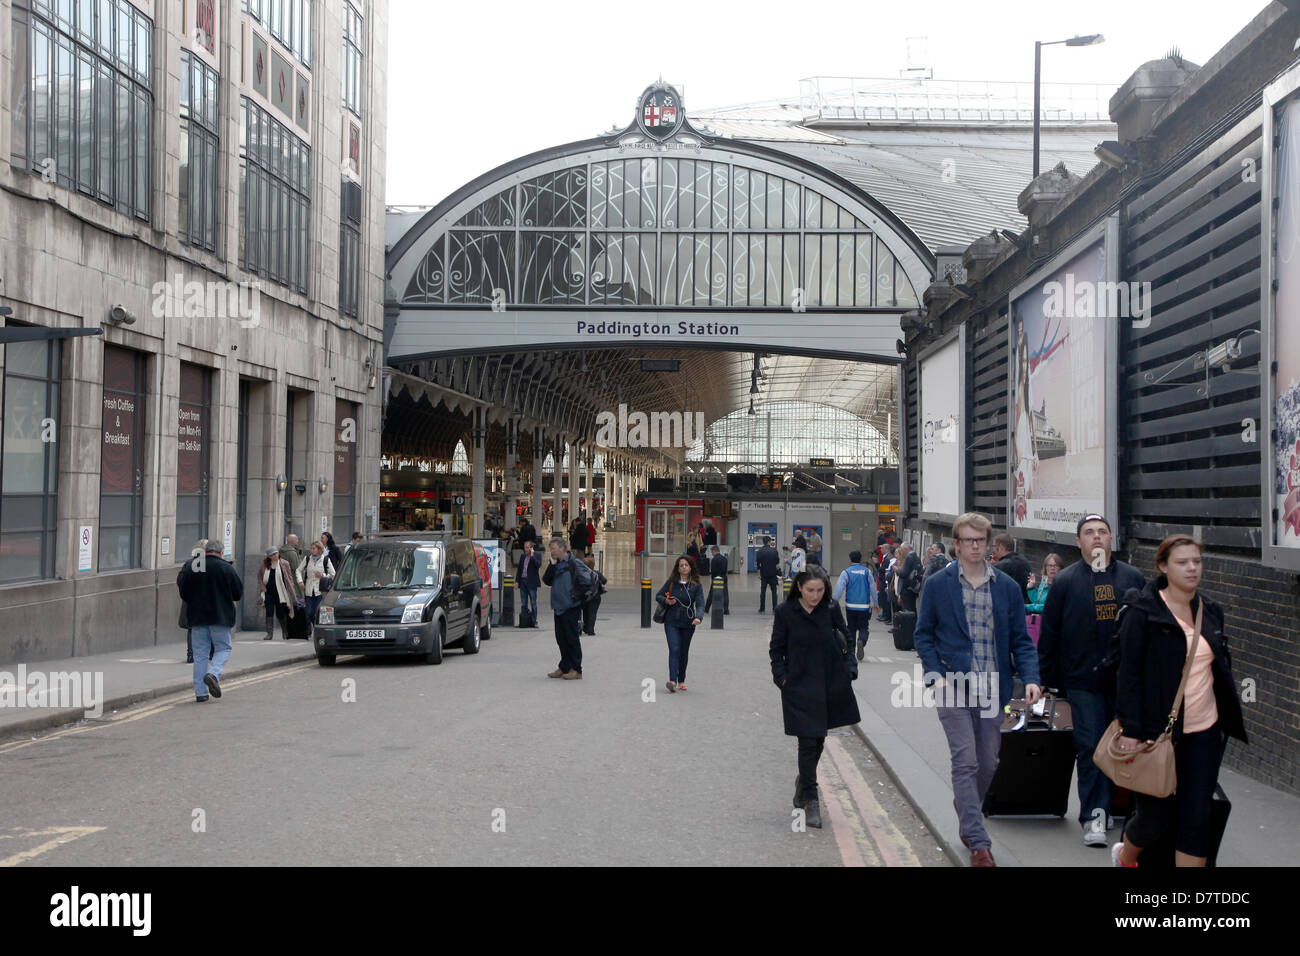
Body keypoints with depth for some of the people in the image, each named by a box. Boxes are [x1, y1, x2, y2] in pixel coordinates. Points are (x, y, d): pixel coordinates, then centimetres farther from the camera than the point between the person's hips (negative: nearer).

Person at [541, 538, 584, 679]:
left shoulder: (574, 563, -10)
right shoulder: (556, 564, 13)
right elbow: (547, 581, 4)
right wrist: (552, 565, -7)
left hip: (571, 608, -7)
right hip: (558, 608, 7)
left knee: (572, 639, -3)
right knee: (561, 639, 12)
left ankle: (576, 670, 3)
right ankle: (564, 668, 21)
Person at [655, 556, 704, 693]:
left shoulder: (696, 585, -2)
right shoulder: (671, 582, 1)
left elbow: (700, 603, -11)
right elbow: (658, 596, 10)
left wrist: (698, 617, -30)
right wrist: (666, 601, -12)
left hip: (688, 623, 1)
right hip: (671, 621, -1)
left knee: (684, 652, 10)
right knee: (674, 650, -14)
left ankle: (681, 681, 24)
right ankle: (672, 680, -24)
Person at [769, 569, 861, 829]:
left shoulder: (829, 611, 1)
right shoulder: (785, 613, -5)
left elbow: (841, 644, 12)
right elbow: (776, 649, 1)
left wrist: (847, 665, 0)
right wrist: (782, 677, -8)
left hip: (829, 687, 3)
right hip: (800, 688, -3)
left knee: (818, 740, 15)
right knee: (808, 742, -6)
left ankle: (804, 782, 40)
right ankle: (810, 800, 1)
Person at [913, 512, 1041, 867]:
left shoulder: (1007, 587, 5)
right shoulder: (938, 585, 0)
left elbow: (1020, 639, 7)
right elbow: (924, 634, 5)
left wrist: (1030, 678, -9)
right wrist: (936, 674, -9)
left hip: (992, 689, 3)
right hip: (953, 687, -3)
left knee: (988, 763, 12)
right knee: (966, 761, -8)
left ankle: (966, 806, 41)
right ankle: (978, 842, -5)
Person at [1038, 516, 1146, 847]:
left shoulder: (1133, 578, 8)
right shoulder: (1065, 581, 3)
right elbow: (1048, 634, 4)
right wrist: (1047, 680, 2)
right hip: (1083, 682, -2)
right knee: (1090, 748, -3)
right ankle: (1094, 815, 2)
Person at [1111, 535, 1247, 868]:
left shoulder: (1211, 610, 9)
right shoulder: (1143, 611, -9)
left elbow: (1221, 666, 19)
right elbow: (1129, 673, -10)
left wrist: (1231, 717, 16)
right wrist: (1130, 730, -16)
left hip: (1204, 732, 5)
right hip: (1157, 730, -5)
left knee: (1196, 819, 2)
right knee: (1155, 818, 3)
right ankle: (1125, 855, 36)